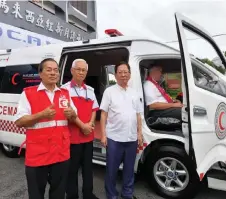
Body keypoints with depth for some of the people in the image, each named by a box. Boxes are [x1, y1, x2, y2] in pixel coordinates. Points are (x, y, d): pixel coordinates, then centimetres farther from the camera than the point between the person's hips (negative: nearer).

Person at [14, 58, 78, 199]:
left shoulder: (65, 93, 9)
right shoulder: (28, 93, -4)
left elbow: (74, 117, 14)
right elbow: (19, 121, -9)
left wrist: (71, 114, -10)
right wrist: (42, 114, -23)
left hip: (62, 153, 4)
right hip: (37, 154, -3)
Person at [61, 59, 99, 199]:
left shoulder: (90, 90, 12)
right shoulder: (65, 88, -8)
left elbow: (94, 109, 12)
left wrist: (91, 124, -5)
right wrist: (82, 126, -16)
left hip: (88, 135, 6)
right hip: (73, 135, -6)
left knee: (88, 165, 16)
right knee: (73, 167, 6)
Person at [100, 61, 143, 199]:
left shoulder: (134, 93, 11)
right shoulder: (109, 91, -2)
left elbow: (138, 115, 14)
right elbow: (104, 114, -4)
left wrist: (139, 133, 8)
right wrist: (103, 135, -9)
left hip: (132, 138, 4)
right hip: (114, 138, -4)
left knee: (129, 169, 16)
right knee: (112, 169, 7)